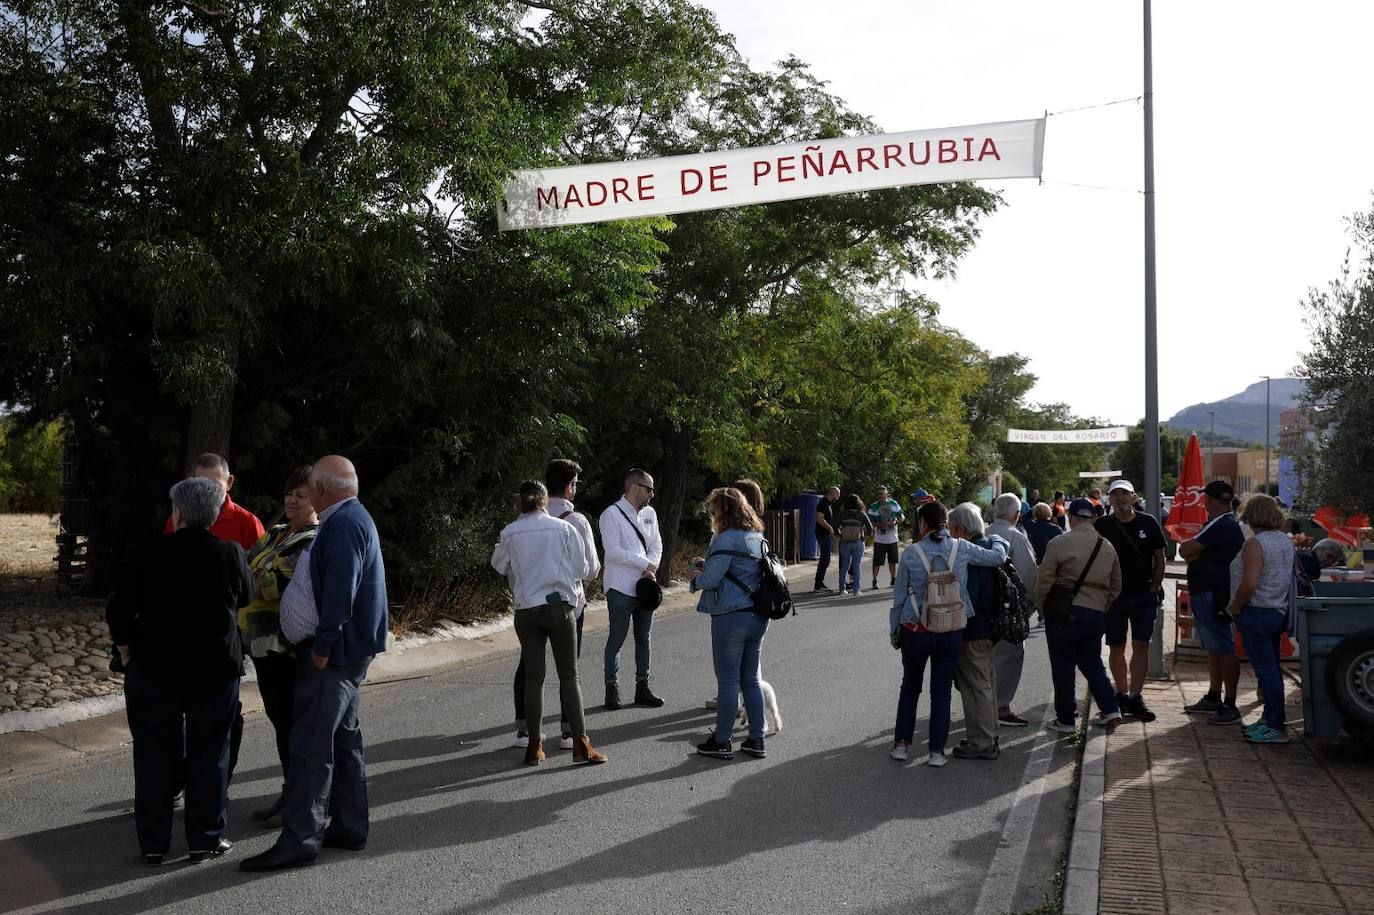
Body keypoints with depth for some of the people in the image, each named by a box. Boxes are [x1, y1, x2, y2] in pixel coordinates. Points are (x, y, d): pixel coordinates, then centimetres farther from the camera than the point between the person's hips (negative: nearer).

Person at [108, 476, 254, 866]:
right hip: (216, 670, 0)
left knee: (154, 754, 10)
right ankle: (206, 839, 14)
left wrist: (127, 654, 8)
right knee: (208, 753, 9)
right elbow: (246, 596, 10)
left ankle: (153, 844, 16)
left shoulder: (151, 556, -7)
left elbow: (118, 611, -4)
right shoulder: (230, 555, -6)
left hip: (154, 671, 0)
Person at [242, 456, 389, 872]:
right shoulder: (350, 518, 16)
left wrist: (323, 647, -22)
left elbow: (340, 590, -26)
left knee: (311, 745, -9)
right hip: (346, 651, 11)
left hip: (333, 653, -11)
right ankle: (349, 828, 24)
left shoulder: (344, 524, -17)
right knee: (344, 738, 16)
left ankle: (300, 839, -6)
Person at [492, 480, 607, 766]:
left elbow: (499, 565, 16)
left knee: (533, 678, 8)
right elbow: (583, 569, 1)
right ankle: (580, 743, 3)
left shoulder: (509, 533, -2)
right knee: (569, 676, 5)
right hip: (560, 607, -1)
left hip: (526, 611, 2)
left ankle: (534, 747, 12)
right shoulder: (564, 528, -5)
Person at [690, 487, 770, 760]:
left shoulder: (726, 540, -15)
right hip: (757, 617, 8)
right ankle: (756, 740, 19)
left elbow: (710, 579, -18)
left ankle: (722, 742, 11)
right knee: (751, 680, 14)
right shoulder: (758, 538, 11)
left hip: (731, 617, -8)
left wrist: (696, 576, 4)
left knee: (728, 681, 1)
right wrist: (708, 564, 16)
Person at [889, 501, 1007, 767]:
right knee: (941, 692, 11)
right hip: (951, 633, 1)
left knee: (910, 687, 18)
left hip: (915, 632, -1)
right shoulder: (961, 549, -6)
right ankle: (937, 751, 10)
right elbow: (998, 556, 6)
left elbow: (899, 598, -3)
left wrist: (894, 632, 8)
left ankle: (901, 744, 19)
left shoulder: (911, 554, -9)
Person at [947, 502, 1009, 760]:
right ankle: (989, 736, 31)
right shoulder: (996, 545, 6)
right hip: (991, 629, 10)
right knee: (986, 682, 20)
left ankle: (982, 744, 7)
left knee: (975, 686, 0)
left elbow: (965, 599, -24)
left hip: (973, 633, -10)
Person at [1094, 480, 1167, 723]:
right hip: (1113, 595, 0)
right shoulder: (1102, 525, 0)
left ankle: (1134, 698, -3)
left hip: (1144, 595, 1)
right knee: (1117, 648, 5)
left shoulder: (1148, 522, 3)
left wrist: (1156, 585, 1)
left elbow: (1159, 557, 10)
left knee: (1141, 646, -4)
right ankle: (1122, 694, 18)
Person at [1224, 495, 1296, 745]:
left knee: (1266, 671, -5)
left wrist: (1235, 607, -12)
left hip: (1257, 614, -9)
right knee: (1271, 669, 17)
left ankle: (1277, 729, -1)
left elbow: (1249, 583, -26)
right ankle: (1270, 719, 27)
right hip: (1278, 611, 9)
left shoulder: (1255, 543, -18)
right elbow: (1287, 577, 17)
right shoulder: (1286, 541, 10)